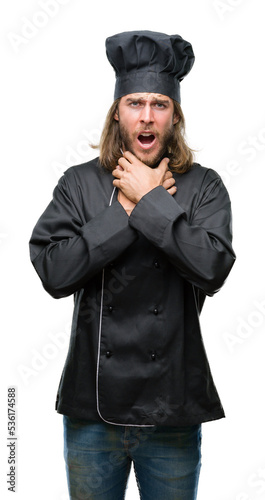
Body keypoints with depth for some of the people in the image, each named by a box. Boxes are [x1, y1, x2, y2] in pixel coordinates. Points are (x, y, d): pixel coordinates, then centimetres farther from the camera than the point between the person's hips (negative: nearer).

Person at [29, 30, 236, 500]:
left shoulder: (203, 187, -1)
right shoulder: (79, 183, 1)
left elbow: (213, 267, -18)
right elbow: (53, 271, -12)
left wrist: (150, 200, -15)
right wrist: (127, 209, -13)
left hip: (173, 414, 0)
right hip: (93, 409, 1)